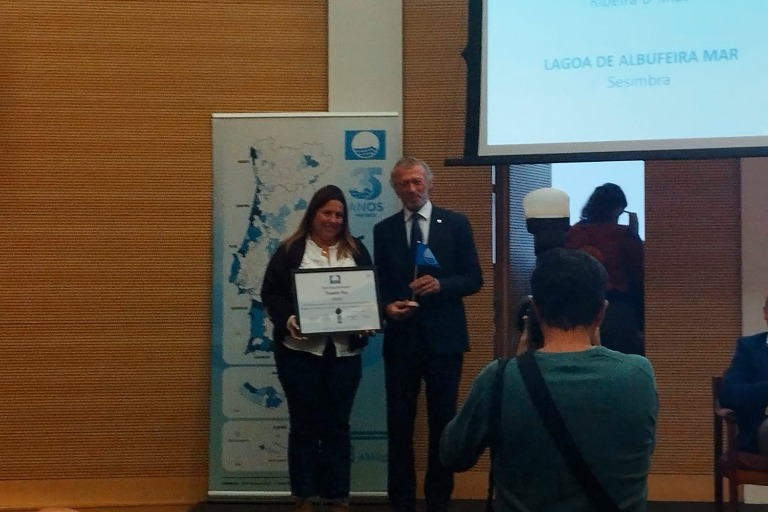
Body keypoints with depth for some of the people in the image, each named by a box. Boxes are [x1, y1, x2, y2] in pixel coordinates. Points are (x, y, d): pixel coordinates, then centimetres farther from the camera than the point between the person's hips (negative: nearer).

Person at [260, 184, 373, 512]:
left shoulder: (356, 251, 11)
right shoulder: (290, 250, 2)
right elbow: (270, 293, -1)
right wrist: (287, 319, -19)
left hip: (345, 351, 3)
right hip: (300, 349, -2)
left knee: (337, 425, 8)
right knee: (304, 424, 4)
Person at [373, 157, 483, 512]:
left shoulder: (456, 223, 2)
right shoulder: (384, 230, 7)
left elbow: (474, 279, -1)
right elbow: (379, 284, 8)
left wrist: (440, 284, -18)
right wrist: (387, 306, -13)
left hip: (443, 337, -1)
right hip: (401, 338, 1)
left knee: (443, 422, 8)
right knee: (399, 423, 4)